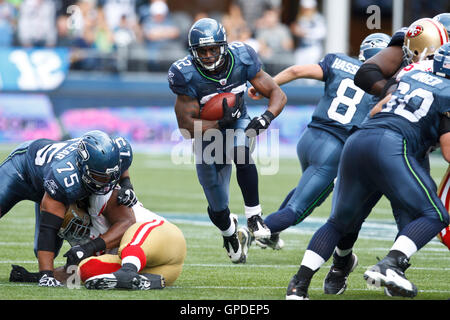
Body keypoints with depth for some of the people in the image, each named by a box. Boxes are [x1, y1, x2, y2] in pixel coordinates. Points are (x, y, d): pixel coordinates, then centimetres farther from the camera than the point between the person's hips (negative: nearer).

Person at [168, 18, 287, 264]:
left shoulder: (240, 59, -21)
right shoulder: (186, 74, -27)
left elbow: (277, 94, -15)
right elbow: (187, 127, -25)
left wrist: (266, 118, -36)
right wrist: (220, 122, -40)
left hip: (238, 124, 1)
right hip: (206, 133, 0)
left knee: (241, 151, -38)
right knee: (218, 209, 7)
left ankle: (254, 216, -27)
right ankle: (230, 233, 44)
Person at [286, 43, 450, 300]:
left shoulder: (411, 77, 27)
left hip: (356, 142, 7)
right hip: (390, 146, -7)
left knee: (340, 222, 19)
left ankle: (299, 284, 8)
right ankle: (390, 265, -24)